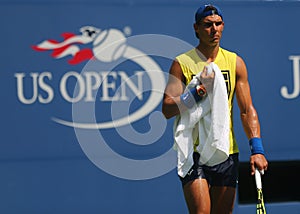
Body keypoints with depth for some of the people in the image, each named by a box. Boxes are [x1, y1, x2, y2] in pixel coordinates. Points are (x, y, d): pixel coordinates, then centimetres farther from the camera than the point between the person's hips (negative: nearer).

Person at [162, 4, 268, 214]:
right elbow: (167, 109, -6)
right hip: (193, 152, -3)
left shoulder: (235, 62, 8)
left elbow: (247, 109, 5)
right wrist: (197, 92, -21)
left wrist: (257, 149, -6)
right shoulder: (182, 63, -1)